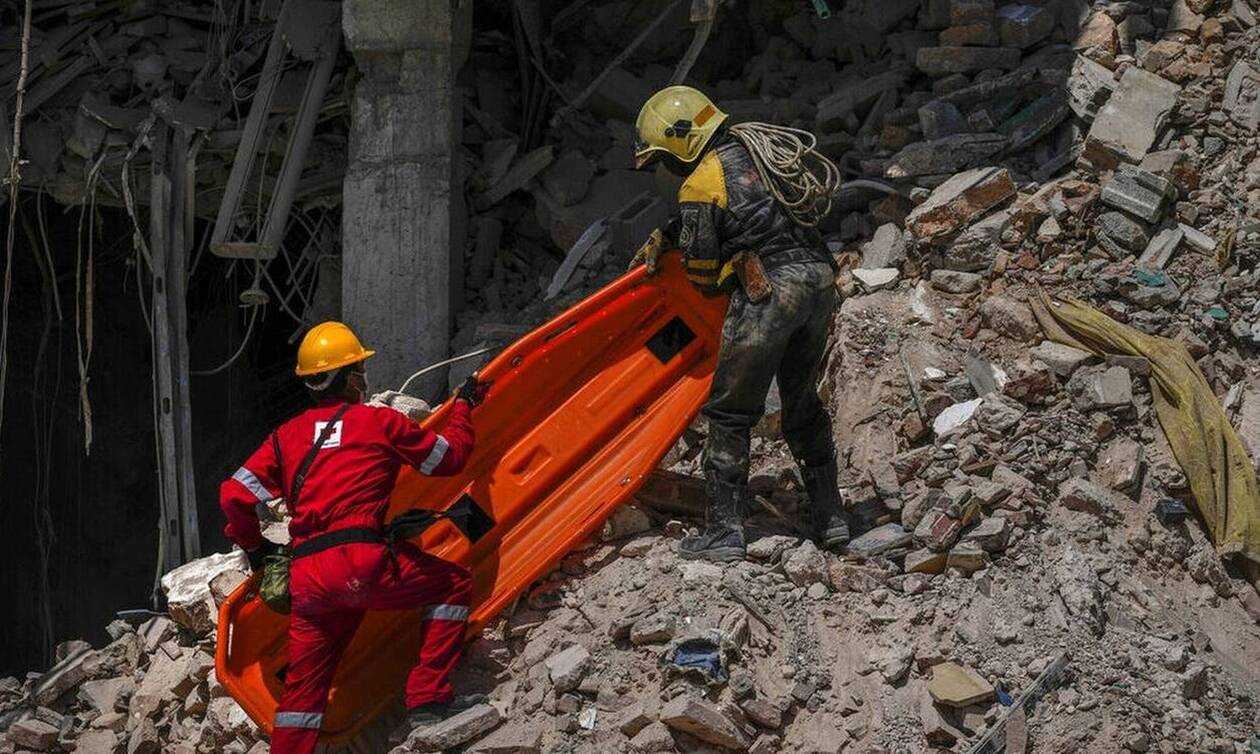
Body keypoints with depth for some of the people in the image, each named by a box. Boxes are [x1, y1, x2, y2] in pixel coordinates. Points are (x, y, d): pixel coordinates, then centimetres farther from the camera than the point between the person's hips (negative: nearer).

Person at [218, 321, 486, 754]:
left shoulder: (287, 436, 17)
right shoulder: (379, 421, 5)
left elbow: (235, 495, 12)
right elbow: (448, 455, 16)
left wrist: (253, 546, 29)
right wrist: (464, 407, 33)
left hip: (306, 580, 5)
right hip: (361, 563, -5)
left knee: (305, 684, 16)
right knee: (453, 585, 13)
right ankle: (427, 699, 5)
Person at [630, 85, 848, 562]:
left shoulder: (700, 187, -5)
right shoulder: (750, 149, 18)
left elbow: (701, 272, 1)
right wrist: (660, 238, 34)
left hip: (770, 287, -8)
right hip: (821, 278, 8)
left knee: (730, 411, 1)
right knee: (803, 403, 21)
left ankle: (724, 531, -1)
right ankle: (830, 517, 22)